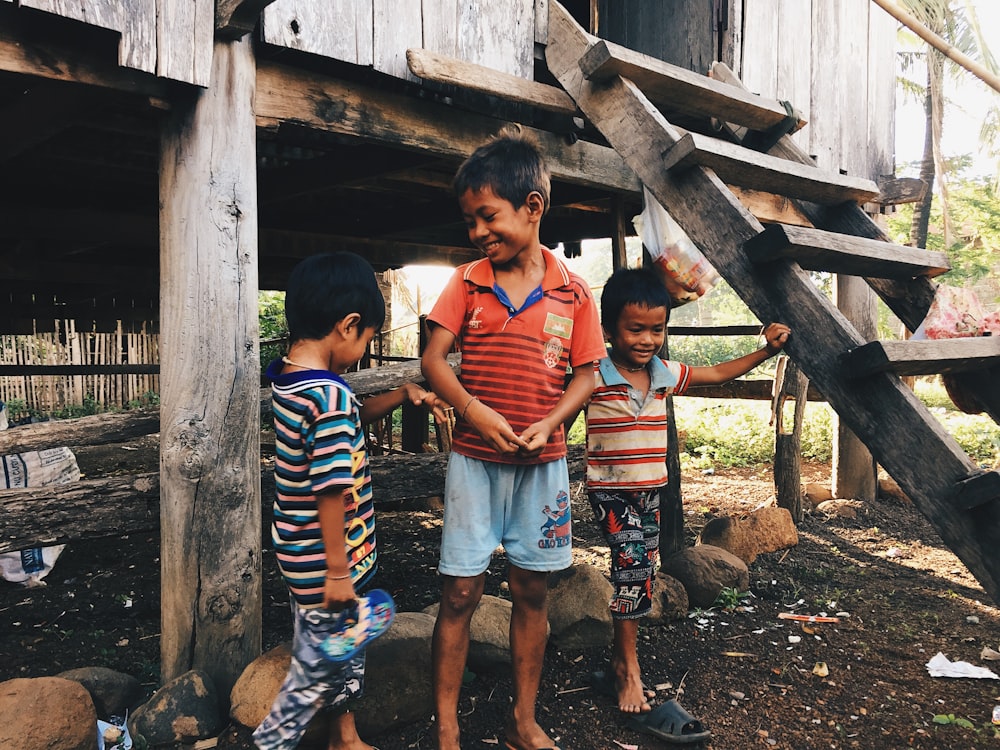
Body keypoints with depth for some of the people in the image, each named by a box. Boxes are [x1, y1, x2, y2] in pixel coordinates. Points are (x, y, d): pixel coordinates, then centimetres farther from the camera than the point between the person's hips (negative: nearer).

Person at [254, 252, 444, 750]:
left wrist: (404, 394, 9)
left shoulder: (287, 377, 3)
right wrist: (337, 572, -20)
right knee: (316, 669, 10)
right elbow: (331, 493, -27)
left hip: (303, 554, 9)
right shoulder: (329, 395, -27)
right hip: (323, 562, -9)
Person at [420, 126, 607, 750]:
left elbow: (586, 374, 3)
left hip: (542, 462, 1)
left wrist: (548, 424, -14)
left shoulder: (573, 291, 0)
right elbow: (434, 359, -4)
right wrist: (473, 410, -21)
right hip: (475, 459, 0)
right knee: (460, 593, 2)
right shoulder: (467, 281, 0)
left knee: (532, 591, 10)